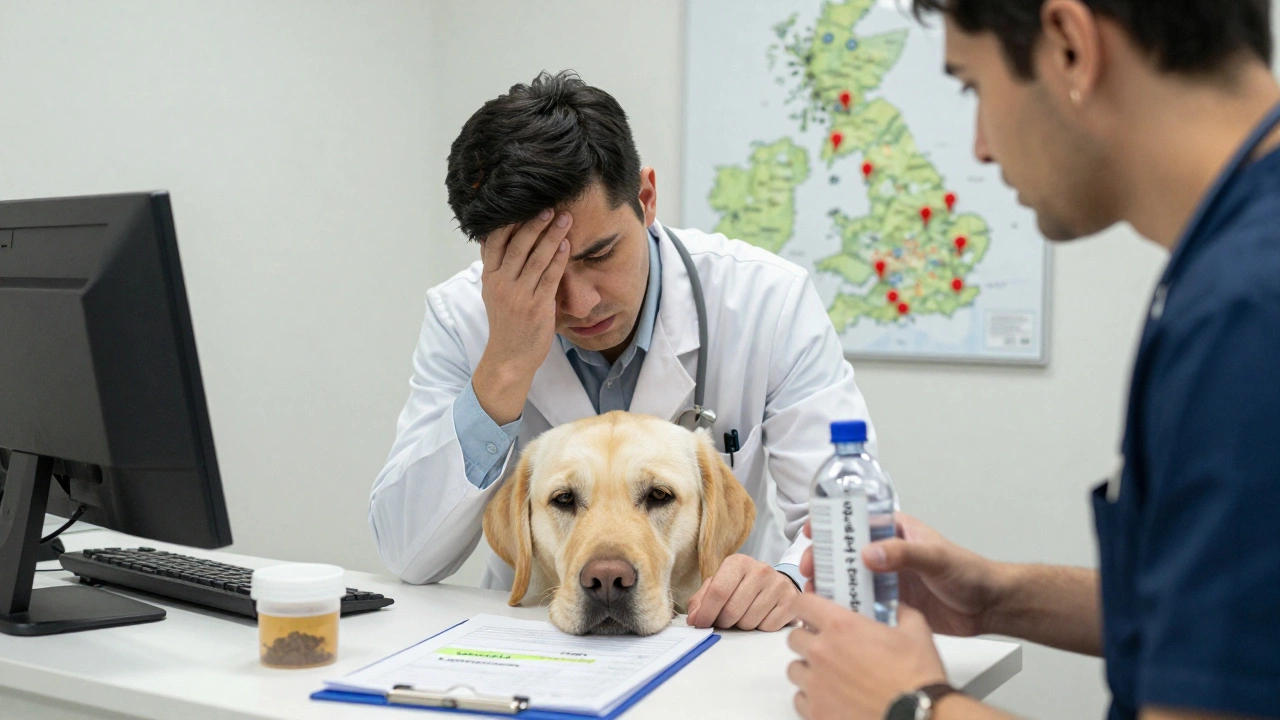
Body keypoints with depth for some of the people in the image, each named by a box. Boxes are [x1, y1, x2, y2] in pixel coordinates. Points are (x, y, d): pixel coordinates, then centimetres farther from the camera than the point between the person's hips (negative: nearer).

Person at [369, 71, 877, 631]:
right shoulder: (461, 316, -8)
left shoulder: (772, 301, -12)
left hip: (721, 644, 0)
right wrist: (505, 367, -23)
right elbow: (406, 555, -13)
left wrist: (790, 580, -33)